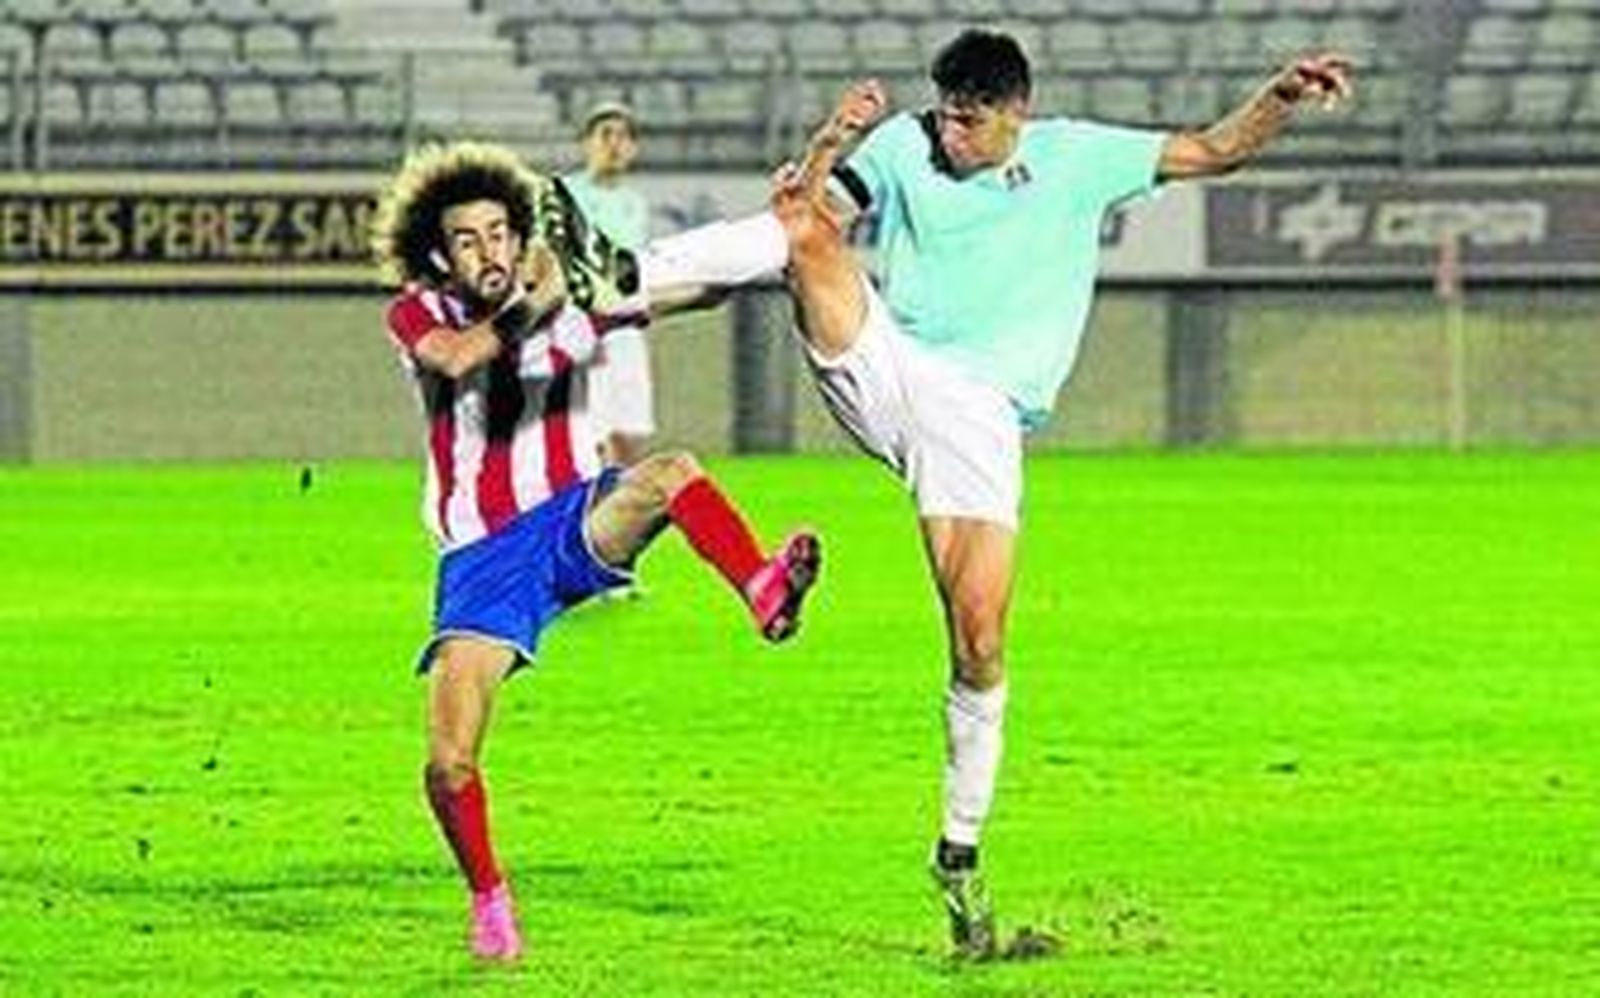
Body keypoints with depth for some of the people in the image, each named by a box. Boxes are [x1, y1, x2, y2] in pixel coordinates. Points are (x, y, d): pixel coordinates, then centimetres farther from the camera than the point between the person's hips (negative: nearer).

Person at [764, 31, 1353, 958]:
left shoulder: (1078, 159, 8)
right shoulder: (903, 145, 8)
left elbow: (1214, 151, 12)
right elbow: (812, 212, 8)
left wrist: (1284, 97, -4)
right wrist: (828, 144, -11)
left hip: (978, 414, -1)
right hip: (880, 371, 1)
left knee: (981, 636, -8)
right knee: (803, 226, -24)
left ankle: (961, 851, 5)